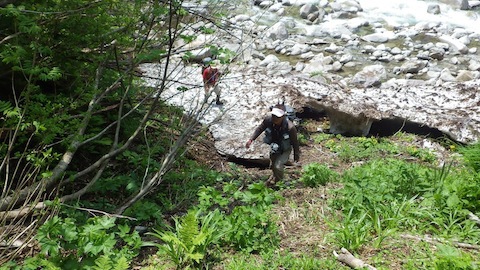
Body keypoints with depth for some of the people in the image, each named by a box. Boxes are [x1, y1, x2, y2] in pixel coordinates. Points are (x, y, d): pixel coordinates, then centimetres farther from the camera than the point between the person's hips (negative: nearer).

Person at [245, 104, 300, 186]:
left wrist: (296, 156, -8)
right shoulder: (268, 119, -31)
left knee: (278, 166, -14)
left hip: (285, 149, -4)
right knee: (272, 165, 23)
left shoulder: (290, 127, -39)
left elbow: (295, 142, -22)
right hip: (274, 147, 4)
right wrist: (251, 139, -16)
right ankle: (275, 177, 59)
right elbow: (260, 128, -8)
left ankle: (279, 179, 24)